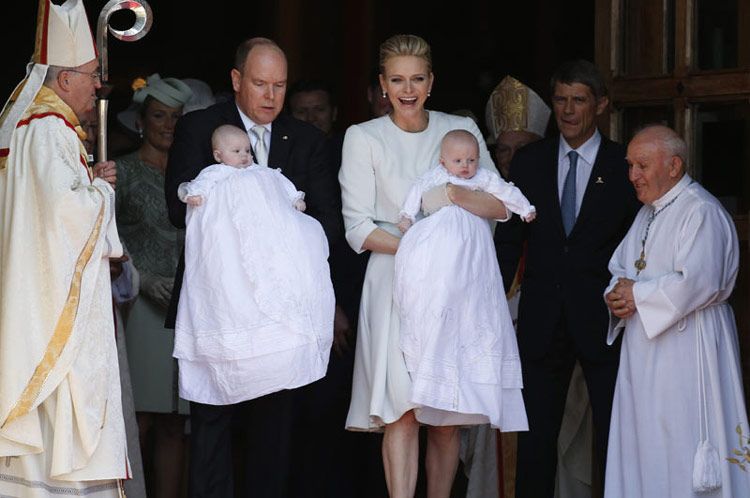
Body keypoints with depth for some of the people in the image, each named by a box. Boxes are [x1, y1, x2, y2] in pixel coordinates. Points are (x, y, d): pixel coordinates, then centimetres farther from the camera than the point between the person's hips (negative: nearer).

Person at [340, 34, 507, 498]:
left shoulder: (461, 129, 9)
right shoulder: (364, 138, 3)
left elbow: (503, 206, 2)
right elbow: (359, 229, -2)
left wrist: (456, 194, -16)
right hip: (395, 283, -2)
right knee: (403, 408, -12)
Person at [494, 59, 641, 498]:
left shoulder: (626, 166, -1)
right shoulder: (529, 161, 7)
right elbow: (509, 239, 9)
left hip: (603, 323, -2)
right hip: (543, 323, 3)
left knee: (613, 437, 3)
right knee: (536, 436, 8)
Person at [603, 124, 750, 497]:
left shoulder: (701, 212, -12)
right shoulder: (647, 214, 18)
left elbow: (698, 283, -23)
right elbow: (618, 269, 21)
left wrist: (638, 295, -13)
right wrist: (616, 294, -2)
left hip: (686, 351, -9)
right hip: (644, 352, 9)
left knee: (682, 459, -8)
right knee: (642, 450, 8)